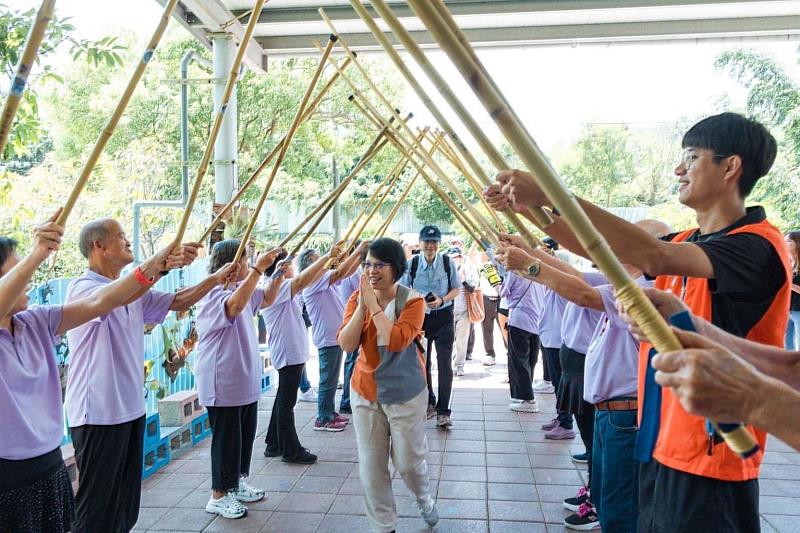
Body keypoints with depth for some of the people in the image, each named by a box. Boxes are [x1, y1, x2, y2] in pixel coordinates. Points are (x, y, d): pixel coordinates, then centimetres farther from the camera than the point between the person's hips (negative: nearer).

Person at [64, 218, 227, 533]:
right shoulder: (82, 287, -15)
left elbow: (178, 302, 12)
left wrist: (215, 279, -1)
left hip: (131, 408, 8)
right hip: (98, 413, -8)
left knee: (126, 500, 17)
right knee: (96, 506, 3)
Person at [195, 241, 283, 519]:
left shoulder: (241, 288, 9)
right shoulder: (213, 293, -20)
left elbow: (266, 300, 22)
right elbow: (234, 307, -41)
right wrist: (258, 269, -42)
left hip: (246, 383, 9)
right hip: (223, 385, -9)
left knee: (245, 436, 18)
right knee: (226, 440, 2)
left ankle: (238, 483, 34)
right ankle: (219, 496, 16)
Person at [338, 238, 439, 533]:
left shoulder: (412, 300, -14)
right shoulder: (357, 298, -3)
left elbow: (396, 340, -29)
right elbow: (346, 344, -13)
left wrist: (373, 304, -25)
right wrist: (362, 305, -21)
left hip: (405, 392, -3)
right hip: (365, 391, 3)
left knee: (408, 460, 10)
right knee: (371, 465, 8)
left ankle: (424, 499, 44)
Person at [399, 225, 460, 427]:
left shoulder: (447, 262, -5)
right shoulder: (412, 264, -4)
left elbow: (456, 289, 3)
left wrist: (442, 300, -15)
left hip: (444, 318, -2)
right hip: (420, 317, 2)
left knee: (445, 364, -7)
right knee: (422, 363, 12)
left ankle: (443, 411, 1)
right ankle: (429, 404, 31)